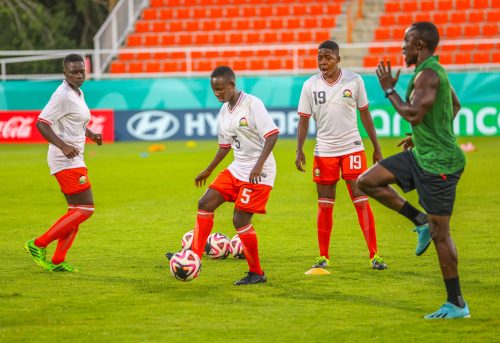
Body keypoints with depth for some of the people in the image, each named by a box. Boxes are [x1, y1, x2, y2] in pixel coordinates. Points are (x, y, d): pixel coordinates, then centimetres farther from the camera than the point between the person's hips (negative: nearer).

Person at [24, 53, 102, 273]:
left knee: (77, 211, 11)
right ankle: (38, 245, -8)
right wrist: (63, 146, -31)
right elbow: (41, 123, -22)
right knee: (85, 209, -11)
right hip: (66, 161, -10)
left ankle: (57, 261, 12)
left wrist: (91, 135, 12)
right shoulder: (63, 95, -16)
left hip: (74, 159, 10)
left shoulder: (78, 93, 14)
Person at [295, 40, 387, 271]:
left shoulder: (354, 81, -2)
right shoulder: (310, 85, 0)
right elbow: (304, 119, 3)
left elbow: (365, 114, 6)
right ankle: (323, 257, 14)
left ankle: (374, 255, -5)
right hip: (324, 151, 2)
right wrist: (299, 150, -8)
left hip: (352, 148, -1)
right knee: (324, 205, 6)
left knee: (361, 201, -7)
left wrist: (376, 147, 7)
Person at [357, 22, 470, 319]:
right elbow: (455, 105, 26)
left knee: (440, 234, -3)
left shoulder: (428, 75, -20)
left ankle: (457, 305, 6)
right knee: (366, 182, 7)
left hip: (438, 163, -10)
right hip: (421, 155, 10)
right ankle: (421, 222, 12)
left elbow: (414, 115, -29)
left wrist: (390, 90, -15)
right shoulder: (434, 71, 11)